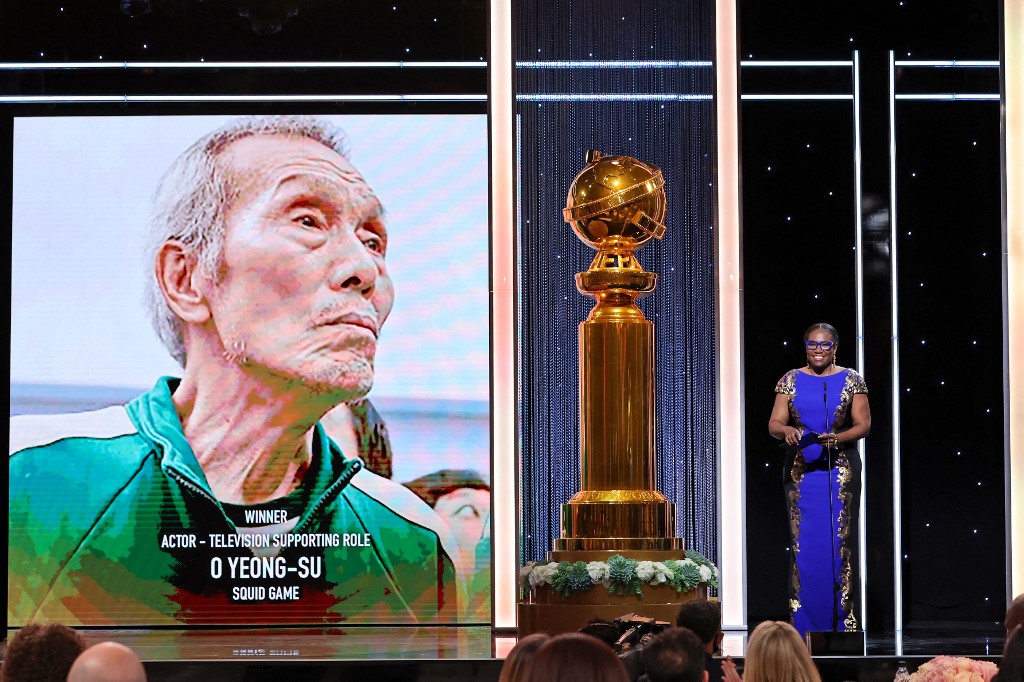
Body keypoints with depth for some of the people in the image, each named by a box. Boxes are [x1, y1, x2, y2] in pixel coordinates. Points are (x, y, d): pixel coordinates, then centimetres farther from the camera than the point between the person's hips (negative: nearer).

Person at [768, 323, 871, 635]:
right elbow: (774, 423, 1)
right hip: (802, 471, 1)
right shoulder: (791, 381, 7)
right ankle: (805, 621, 4)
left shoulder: (851, 380, 4)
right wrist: (786, 430, -22)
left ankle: (842, 619, 2)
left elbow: (863, 424, 0)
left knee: (839, 541, -3)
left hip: (840, 470, -1)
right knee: (803, 542, -1)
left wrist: (839, 438, -19)